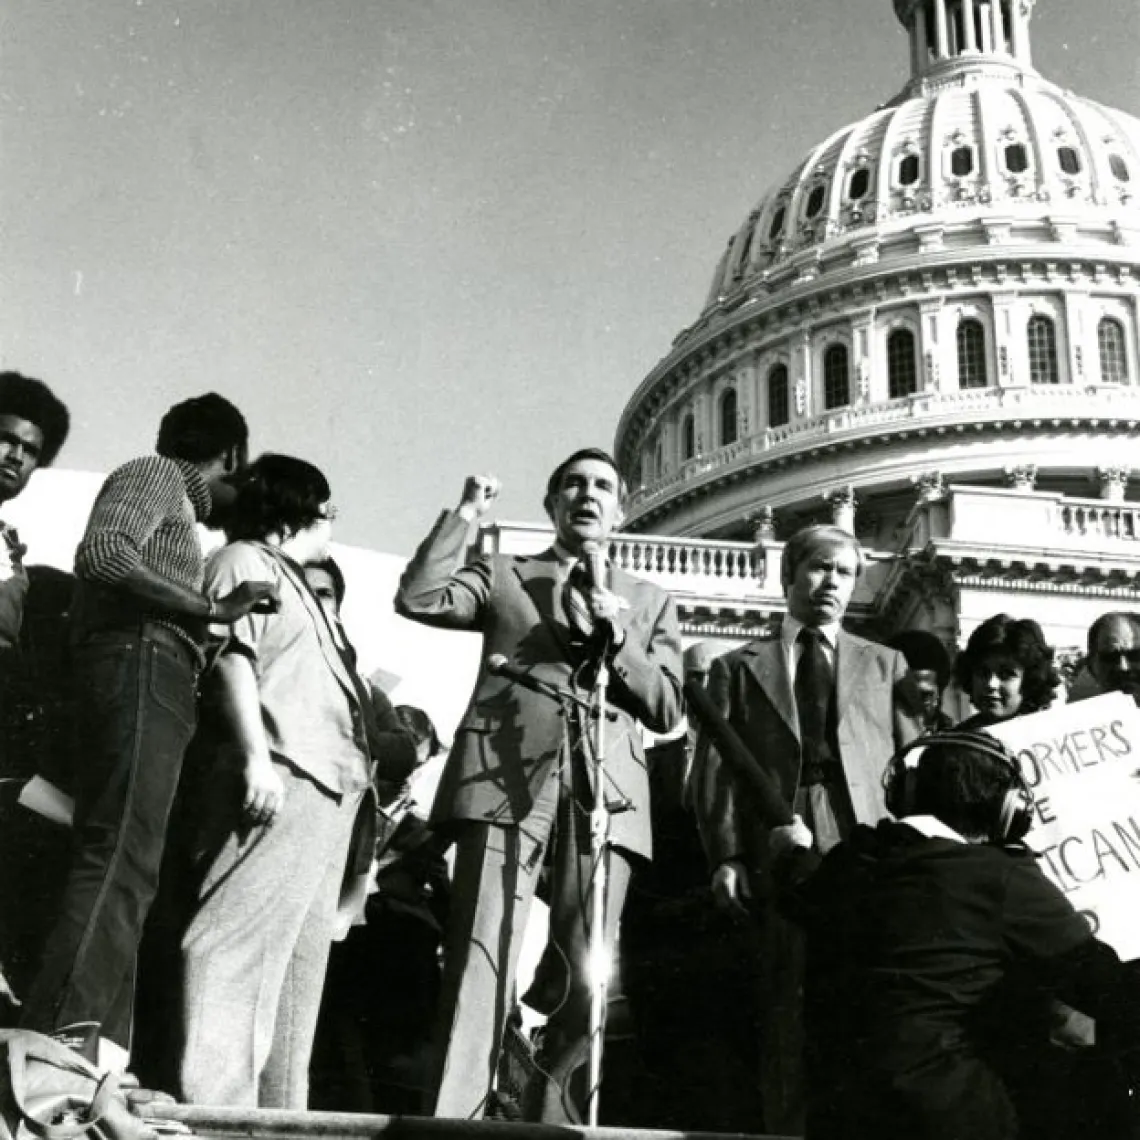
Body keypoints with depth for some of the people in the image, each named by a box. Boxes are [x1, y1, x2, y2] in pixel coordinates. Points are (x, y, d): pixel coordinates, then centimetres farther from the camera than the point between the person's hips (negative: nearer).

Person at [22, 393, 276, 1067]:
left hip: (149, 681, 10)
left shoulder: (174, 498, 30)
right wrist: (213, 608, -15)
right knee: (121, 859, -19)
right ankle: (59, 1043, -27)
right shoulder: (155, 475, 4)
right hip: (140, 664, -10)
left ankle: (92, 1055, -1)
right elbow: (102, 554, -16)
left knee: (125, 865, 3)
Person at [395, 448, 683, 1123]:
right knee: (480, 966, -13)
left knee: (585, 985, -4)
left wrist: (618, 636, 0)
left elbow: (667, 709, 14)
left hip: (605, 790, 2)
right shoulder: (503, 576, 21)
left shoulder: (650, 602, 24)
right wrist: (467, 515, 7)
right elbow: (417, 598, 4)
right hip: (507, 777, -2)